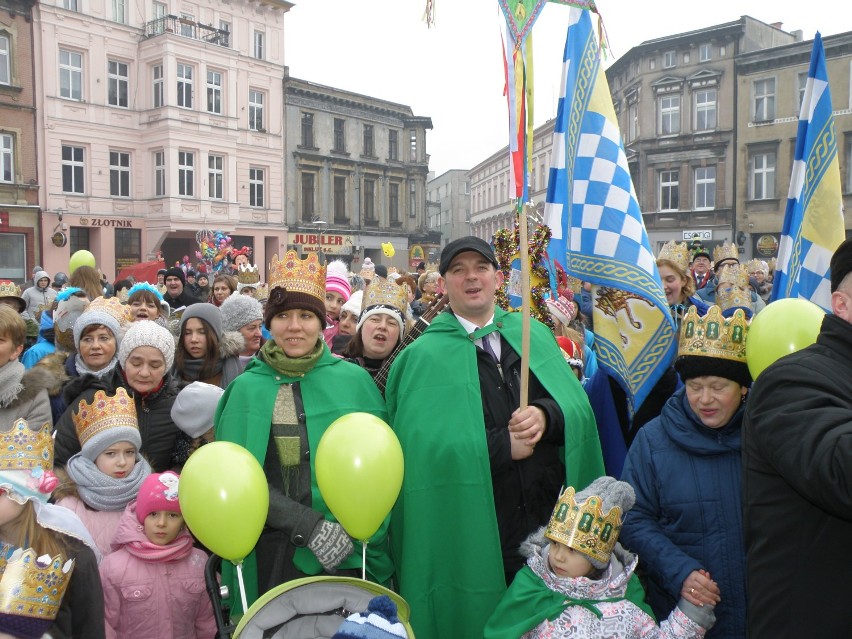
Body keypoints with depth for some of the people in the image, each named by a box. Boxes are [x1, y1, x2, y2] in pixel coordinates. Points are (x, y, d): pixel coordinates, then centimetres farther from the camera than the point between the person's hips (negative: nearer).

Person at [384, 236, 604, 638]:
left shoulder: (535, 335, 7)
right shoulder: (423, 357, -4)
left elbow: (578, 406, 1)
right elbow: (423, 446, -14)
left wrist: (545, 414, -19)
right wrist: (502, 445, -16)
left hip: (552, 524, 4)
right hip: (471, 535, -3)